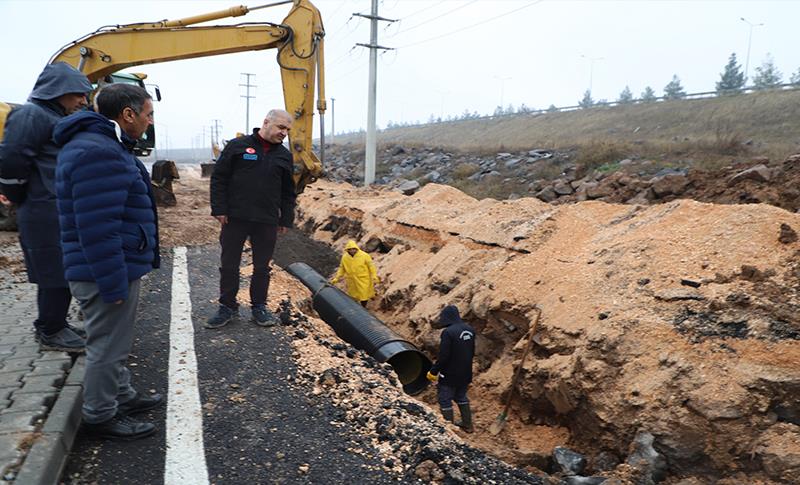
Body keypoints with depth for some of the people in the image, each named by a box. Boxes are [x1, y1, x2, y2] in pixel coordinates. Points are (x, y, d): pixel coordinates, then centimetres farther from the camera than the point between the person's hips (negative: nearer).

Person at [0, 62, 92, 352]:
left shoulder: (58, 118, 17)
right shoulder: (31, 115, -12)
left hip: (66, 213, 9)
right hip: (48, 213, -9)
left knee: (62, 273, 16)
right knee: (56, 273, -1)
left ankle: (52, 324, 29)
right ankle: (51, 333, 11)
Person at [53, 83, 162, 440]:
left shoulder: (102, 144, 13)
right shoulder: (98, 152, -23)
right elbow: (97, 228, -27)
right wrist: (113, 283, -23)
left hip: (116, 268, 11)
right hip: (107, 274, -11)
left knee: (114, 342, 23)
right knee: (107, 347, 5)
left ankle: (122, 396, 40)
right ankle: (100, 417, 22)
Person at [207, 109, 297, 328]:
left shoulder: (284, 156, 9)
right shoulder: (237, 146, -1)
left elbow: (288, 193, 13)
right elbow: (218, 178, -1)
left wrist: (286, 220, 9)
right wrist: (219, 209, -7)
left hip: (267, 222, 2)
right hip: (234, 219, -2)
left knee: (262, 267, 10)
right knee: (228, 265, 7)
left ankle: (259, 307, 24)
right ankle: (228, 307, 21)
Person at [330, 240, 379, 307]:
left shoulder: (364, 256, -15)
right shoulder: (344, 257, -6)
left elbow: (371, 267, -8)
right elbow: (342, 269, 7)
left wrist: (374, 278, -11)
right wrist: (336, 278, 3)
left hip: (364, 281, -2)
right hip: (352, 282, 2)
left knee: (364, 295, 7)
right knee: (354, 297, 15)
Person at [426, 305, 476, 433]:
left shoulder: (448, 332, -24)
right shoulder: (470, 329, 0)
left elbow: (443, 356, -23)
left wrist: (433, 372, -11)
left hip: (450, 374, -7)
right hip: (465, 374, 8)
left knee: (445, 401, 8)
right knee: (461, 397, 25)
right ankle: (467, 424, 33)